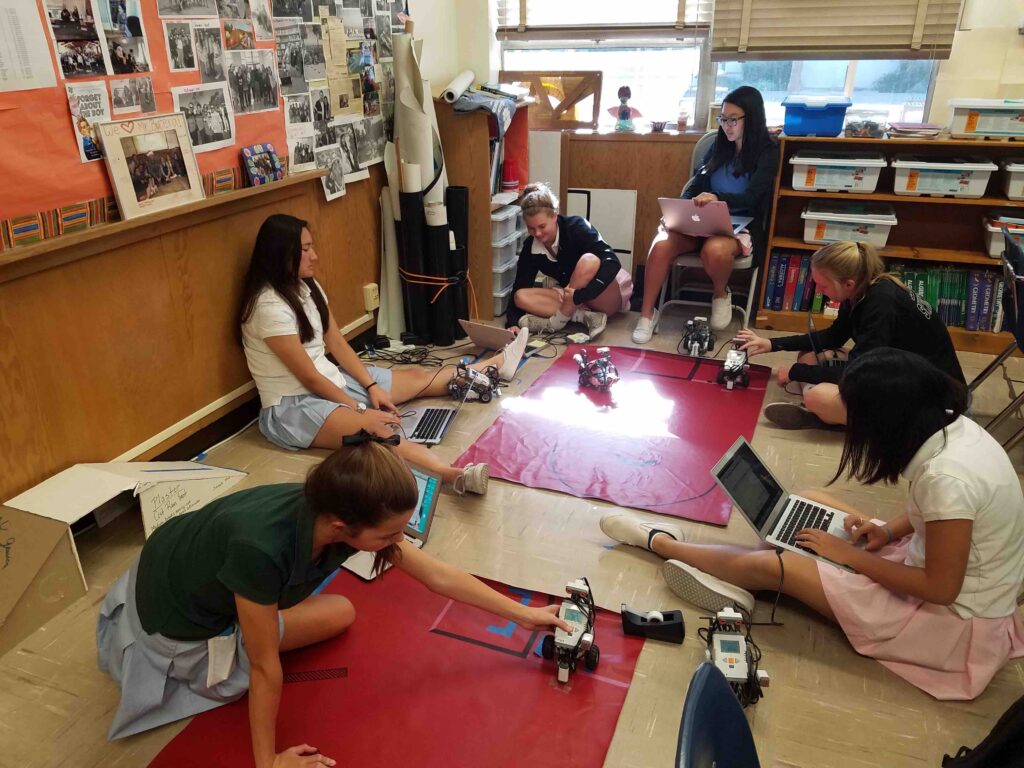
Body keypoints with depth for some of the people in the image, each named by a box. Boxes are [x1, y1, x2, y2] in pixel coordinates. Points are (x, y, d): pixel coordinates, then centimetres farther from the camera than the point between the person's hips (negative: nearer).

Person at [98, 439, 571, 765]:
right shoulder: (262, 548, -44)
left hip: (204, 570, 6)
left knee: (341, 614, 11)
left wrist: (523, 613, -5)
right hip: (174, 616, -6)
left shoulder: (334, 512, -23)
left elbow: (437, 575, -12)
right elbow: (266, 667, -29)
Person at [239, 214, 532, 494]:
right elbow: (309, 377, -21)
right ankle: (456, 476, -59)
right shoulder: (270, 307, -23)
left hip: (330, 380, 9)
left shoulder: (307, 287, 5)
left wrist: (372, 386, -4)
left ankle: (497, 364, 32)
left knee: (417, 377, 13)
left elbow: (338, 344, 7)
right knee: (375, 430, -37)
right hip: (291, 406, -9)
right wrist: (361, 411, -18)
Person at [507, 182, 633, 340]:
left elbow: (612, 262, -32)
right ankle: (586, 316, -28)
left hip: (610, 297, -5)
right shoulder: (530, 247, -7)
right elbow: (519, 289, -9)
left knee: (589, 261, -37)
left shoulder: (576, 227, -21)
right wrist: (513, 322, -29)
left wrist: (580, 295, -42)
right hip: (573, 300, 5)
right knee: (521, 297, -19)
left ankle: (559, 319, -25)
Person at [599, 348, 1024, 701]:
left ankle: (659, 541, 9)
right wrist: (890, 531, -4)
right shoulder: (952, 426, -8)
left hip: (955, 619, -9)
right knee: (807, 505, 8)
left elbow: (942, 587, -26)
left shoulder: (946, 477, -35)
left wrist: (850, 555, -17)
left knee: (769, 565, -12)